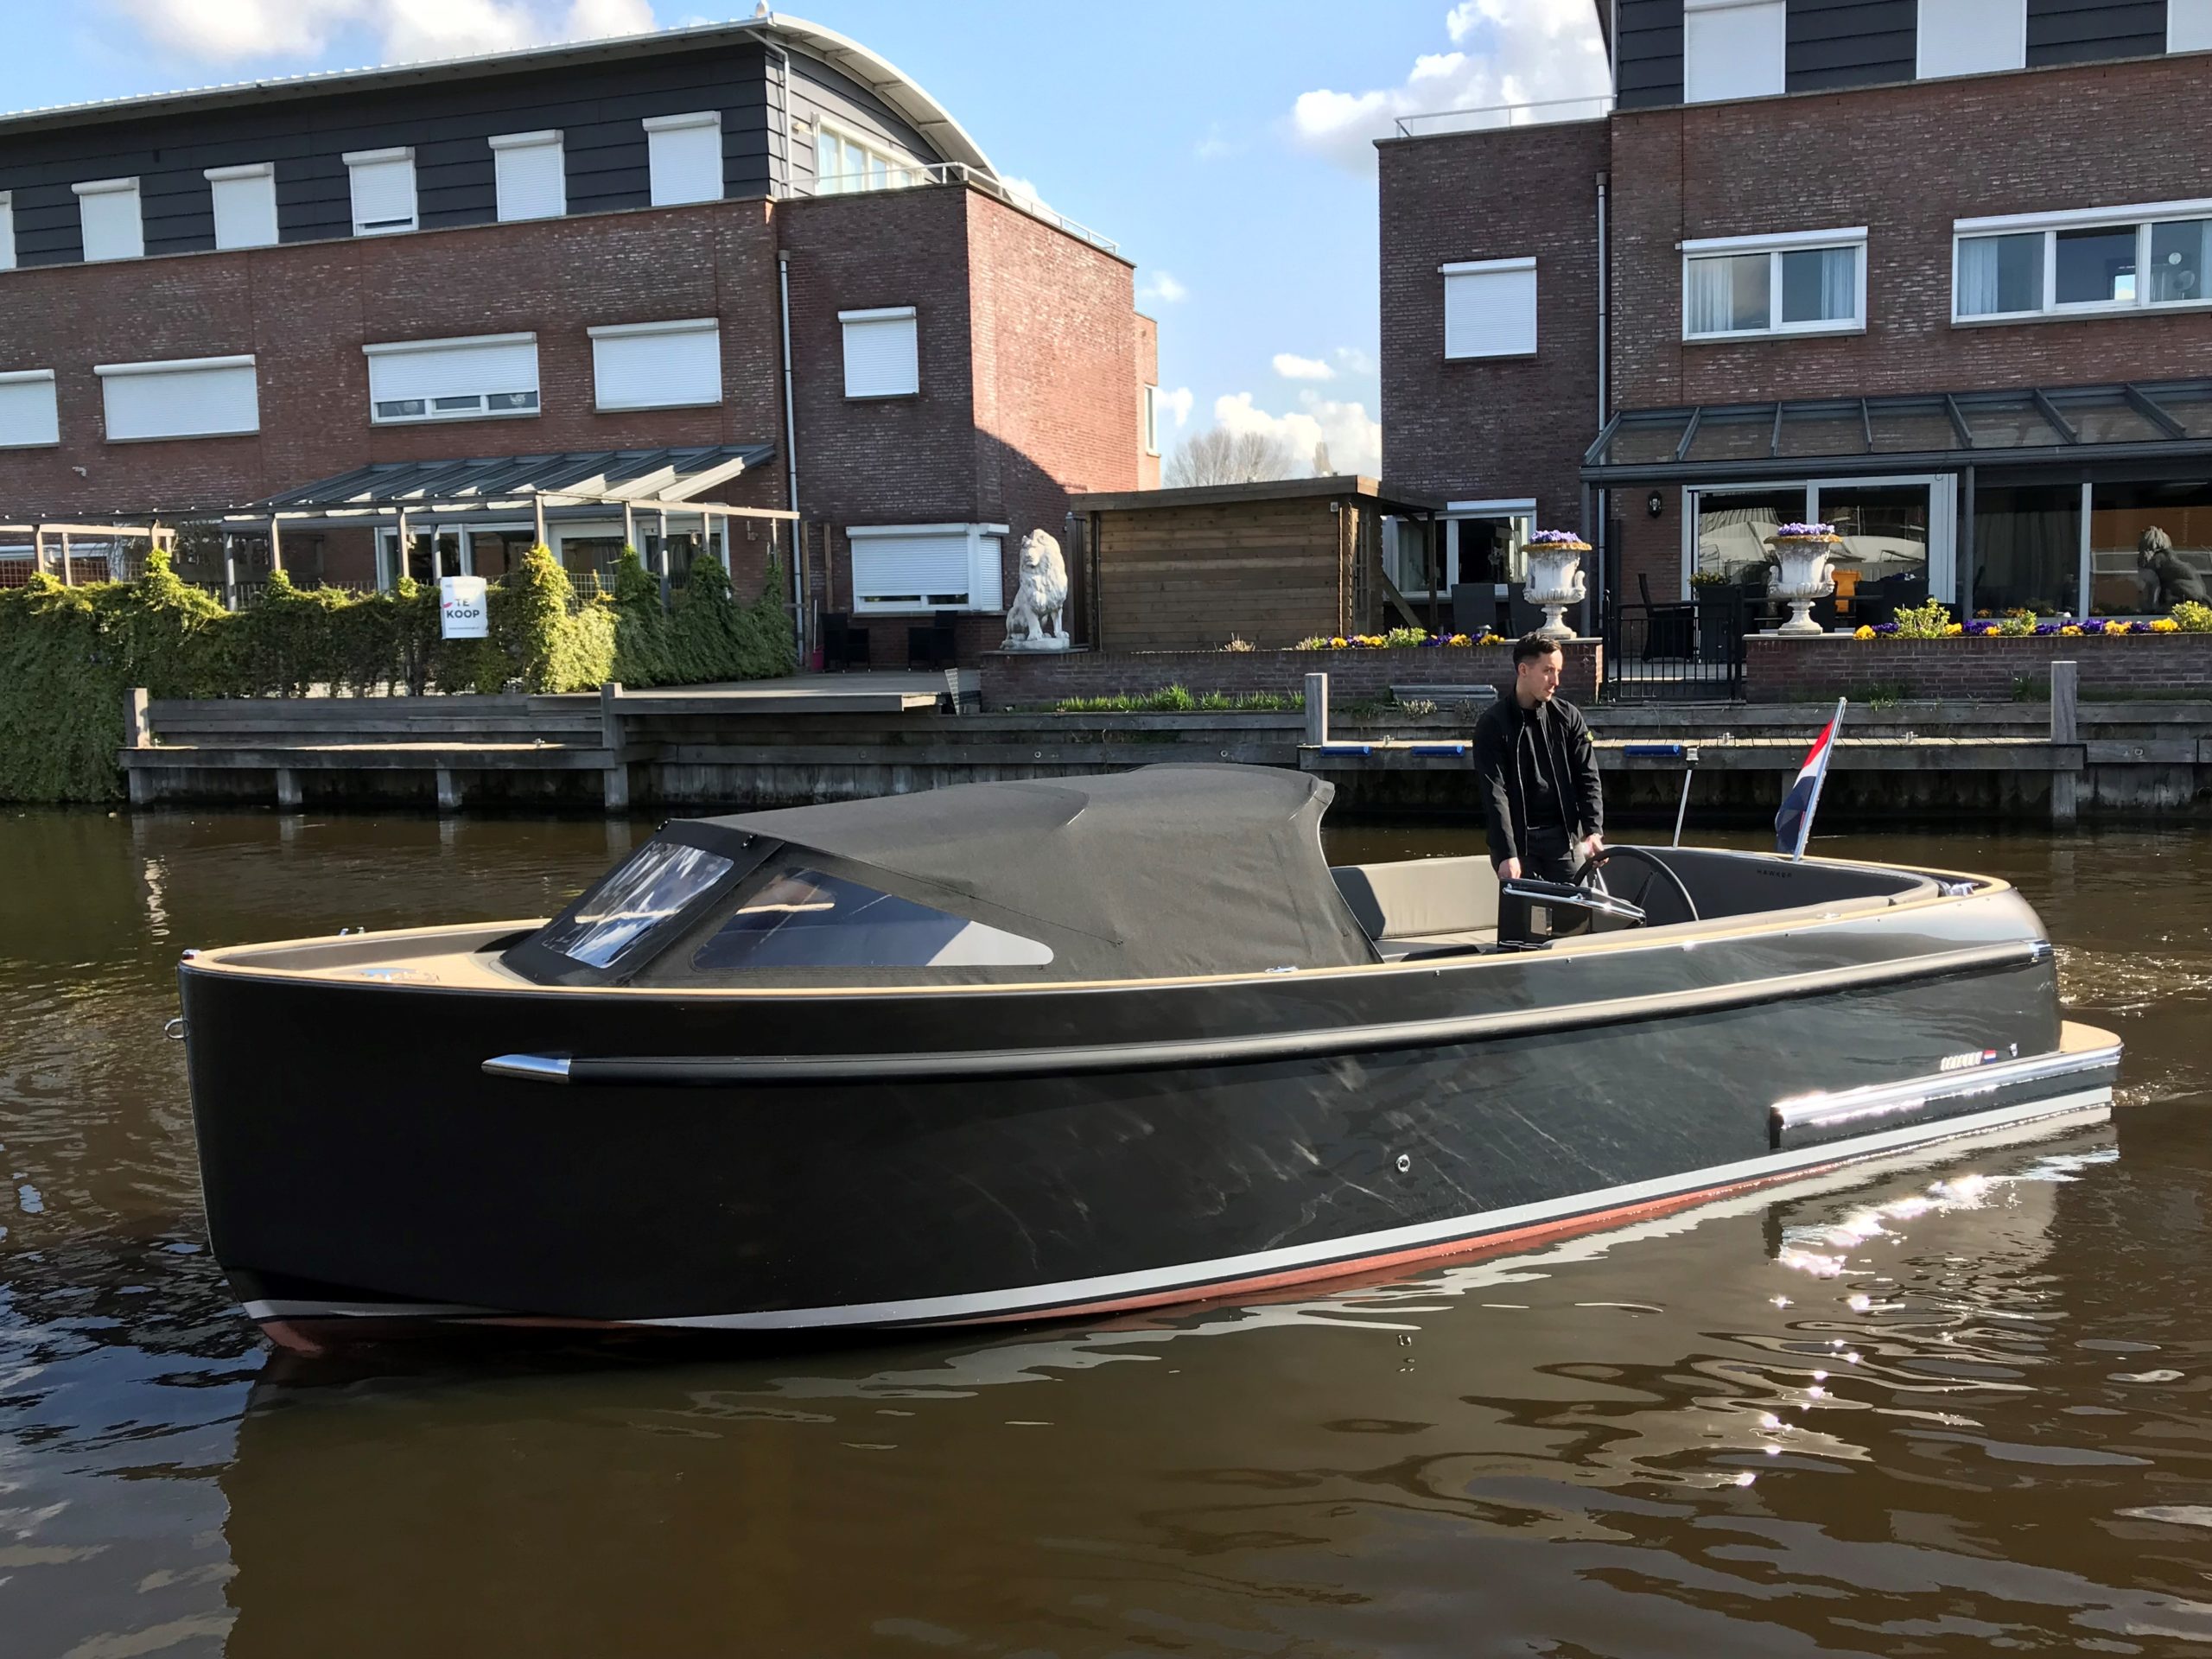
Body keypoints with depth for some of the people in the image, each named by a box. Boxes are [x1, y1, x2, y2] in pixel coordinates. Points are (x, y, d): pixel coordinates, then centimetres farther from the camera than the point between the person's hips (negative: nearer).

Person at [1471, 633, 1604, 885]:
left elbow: (1587, 777, 3)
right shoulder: (1492, 725, -5)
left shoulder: (1568, 717, 5)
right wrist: (1507, 854, -19)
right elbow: (1494, 793, -11)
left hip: (1563, 835, 3)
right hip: (1517, 839, -3)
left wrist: (1594, 831, -12)